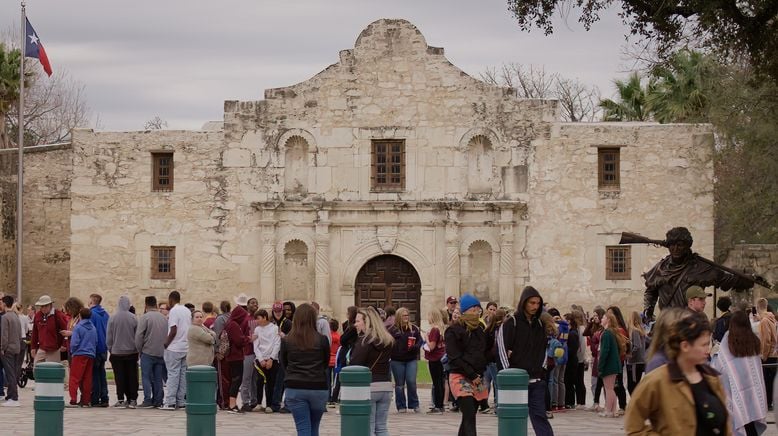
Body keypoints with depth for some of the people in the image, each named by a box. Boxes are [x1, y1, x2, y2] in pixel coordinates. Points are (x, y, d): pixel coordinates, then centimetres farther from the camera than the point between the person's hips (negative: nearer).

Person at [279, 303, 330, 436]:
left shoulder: (286, 341, -3)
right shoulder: (322, 340, -5)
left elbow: (284, 363, 9)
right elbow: (326, 363, 8)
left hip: (295, 389, 0)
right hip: (318, 389, 1)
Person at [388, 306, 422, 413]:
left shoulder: (414, 329, 6)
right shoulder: (393, 330, -2)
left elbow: (419, 341, 8)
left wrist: (415, 347, -12)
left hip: (411, 360, 1)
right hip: (397, 360, -1)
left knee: (411, 382, -5)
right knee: (399, 384, 5)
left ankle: (414, 405, 8)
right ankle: (401, 407, 13)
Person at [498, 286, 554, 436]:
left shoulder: (540, 325, 13)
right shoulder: (510, 324, -4)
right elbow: (502, 350, -7)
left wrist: (541, 369, 6)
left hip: (536, 381, 4)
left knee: (540, 416, -2)